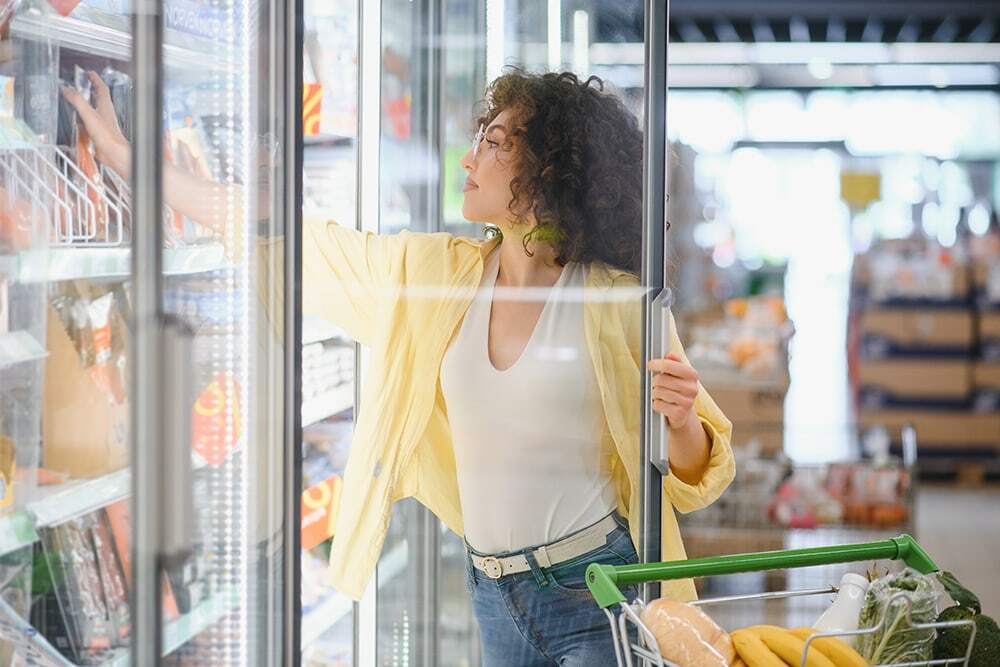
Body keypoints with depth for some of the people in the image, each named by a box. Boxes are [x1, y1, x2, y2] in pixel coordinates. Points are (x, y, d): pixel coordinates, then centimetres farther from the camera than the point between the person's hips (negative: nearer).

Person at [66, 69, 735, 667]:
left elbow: (692, 476, -3)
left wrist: (682, 420, -27)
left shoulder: (618, 302, -9)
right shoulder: (438, 270, 4)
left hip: (598, 595, -5)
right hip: (494, 591, 5)